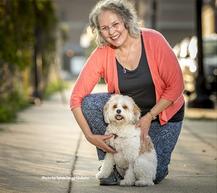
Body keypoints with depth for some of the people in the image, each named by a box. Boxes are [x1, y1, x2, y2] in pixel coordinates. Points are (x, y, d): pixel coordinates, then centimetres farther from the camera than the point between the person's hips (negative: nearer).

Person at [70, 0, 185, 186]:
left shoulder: (153, 40, -23)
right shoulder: (102, 54, -18)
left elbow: (176, 86, -18)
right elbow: (77, 98, -18)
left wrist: (149, 117, -21)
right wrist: (90, 136, -27)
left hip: (163, 112, -2)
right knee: (90, 103, -25)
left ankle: (159, 157, 23)